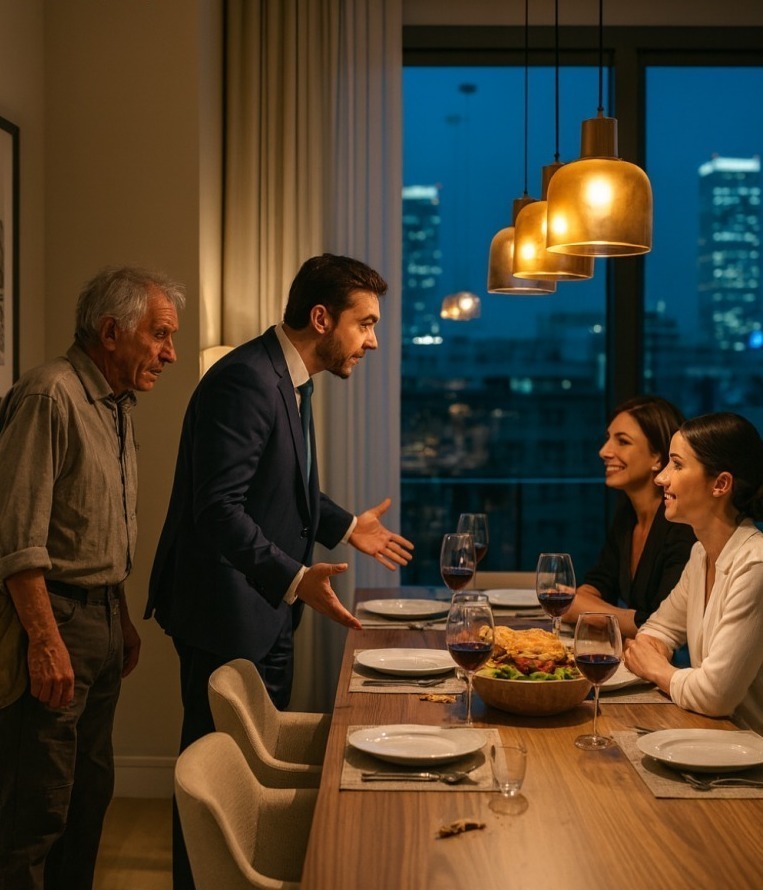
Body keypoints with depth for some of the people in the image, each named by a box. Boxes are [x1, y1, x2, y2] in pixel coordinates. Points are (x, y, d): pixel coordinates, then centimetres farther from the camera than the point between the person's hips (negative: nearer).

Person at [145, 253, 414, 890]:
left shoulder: (290, 380, 11)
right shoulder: (245, 380, -22)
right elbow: (218, 508, -30)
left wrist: (346, 526, 22)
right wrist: (294, 578, -37)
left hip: (266, 611, 10)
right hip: (227, 613, -10)